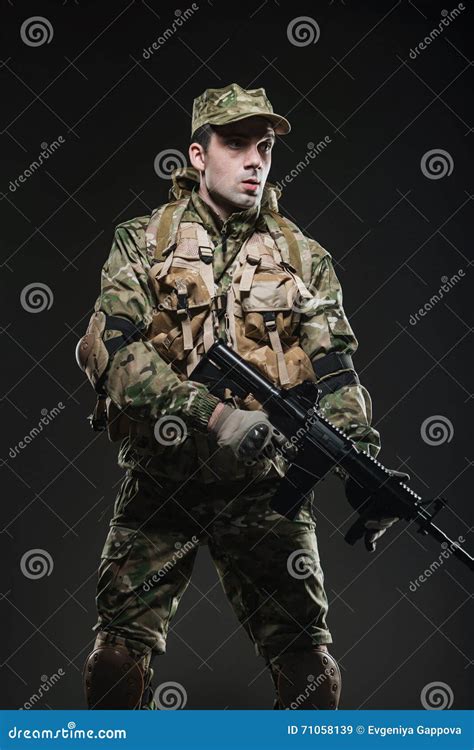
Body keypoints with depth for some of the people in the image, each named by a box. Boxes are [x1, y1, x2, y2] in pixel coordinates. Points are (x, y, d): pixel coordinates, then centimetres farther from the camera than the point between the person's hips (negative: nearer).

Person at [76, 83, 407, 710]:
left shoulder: (304, 258, 9)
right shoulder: (143, 243, 4)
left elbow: (335, 373, 3)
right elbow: (108, 347, -10)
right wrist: (215, 416, -22)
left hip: (266, 489, 1)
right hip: (158, 483, -1)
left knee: (310, 668, -1)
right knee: (120, 658, -3)